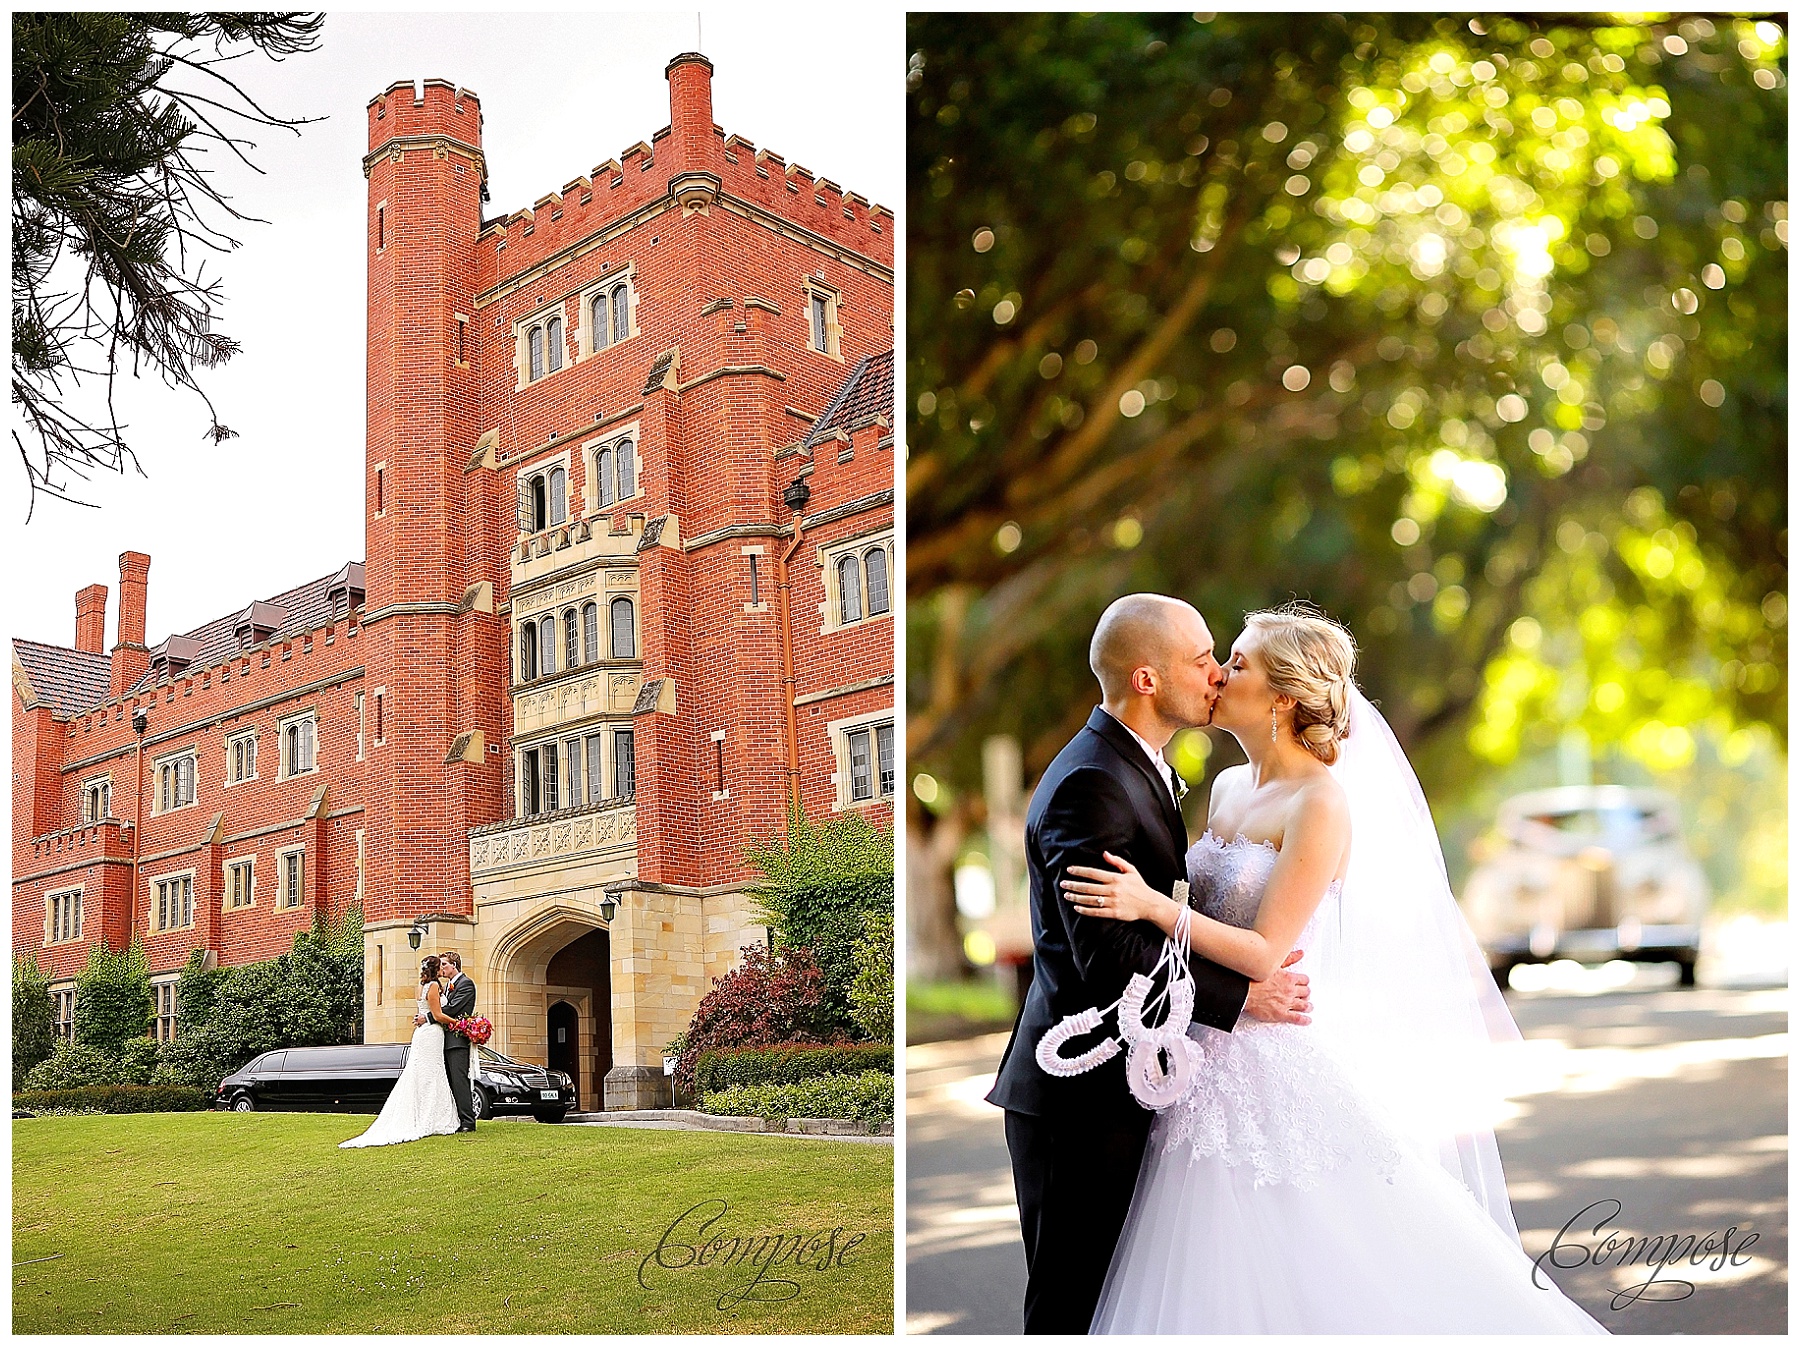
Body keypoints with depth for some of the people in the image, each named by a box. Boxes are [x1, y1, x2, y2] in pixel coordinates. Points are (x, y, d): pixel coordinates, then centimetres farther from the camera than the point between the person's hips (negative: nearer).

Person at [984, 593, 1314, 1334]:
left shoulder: (1136, 767, 13)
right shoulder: (1090, 785, -19)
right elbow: (1109, 957, -26)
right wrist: (1241, 995, -19)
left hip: (1112, 1088, 10)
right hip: (1082, 1102, -10)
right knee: (1071, 1303, 0)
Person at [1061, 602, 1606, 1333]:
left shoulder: (1323, 803, -15)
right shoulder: (1229, 790, 9)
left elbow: (1265, 954, -18)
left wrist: (1152, 906, -24)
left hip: (1282, 1065, -8)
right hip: (1217, 1065, 8)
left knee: (1309, 1279, 1)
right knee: (1215, 1284, 12)